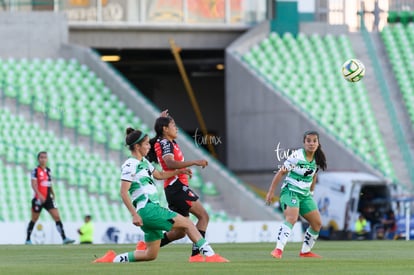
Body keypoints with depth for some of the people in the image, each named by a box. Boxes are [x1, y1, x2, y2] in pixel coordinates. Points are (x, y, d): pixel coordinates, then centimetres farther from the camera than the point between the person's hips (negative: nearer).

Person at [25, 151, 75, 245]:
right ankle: (28, 239, 18)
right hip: (38, 199, -5)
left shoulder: (48, 170, 12)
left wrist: (53, 194, 19)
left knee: (57, 217, -6)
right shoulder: (36, 171, -8)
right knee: (34, 219, 4)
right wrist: (39, 195, -29)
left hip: (48, 199, 5)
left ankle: (64, 238, -10)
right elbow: (34, 185, -17)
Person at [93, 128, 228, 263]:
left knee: (151, 254, 13)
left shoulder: (144, 161, 18)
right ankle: (210, 255, -14)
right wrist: (134, 215, -23)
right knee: (187, 223, -12)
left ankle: (113, 258, 16)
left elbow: (159, 175, 36)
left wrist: (179, 171, 24)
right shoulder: (130, 165, -9)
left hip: (153, 208, 10)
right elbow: (123, 193, -15)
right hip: (146, 210, -10)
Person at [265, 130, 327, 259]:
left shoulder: (317, 159, 5)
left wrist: (310, 192, 27)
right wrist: (271, 191, -13)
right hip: (290, 191, -8)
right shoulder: (297, 156, -15)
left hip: (305, 195, 8)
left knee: (317, 223, 9)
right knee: (292, 218, -31)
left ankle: (305, 251, 24)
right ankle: (278, 249, -39)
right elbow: (281, 172, -11)